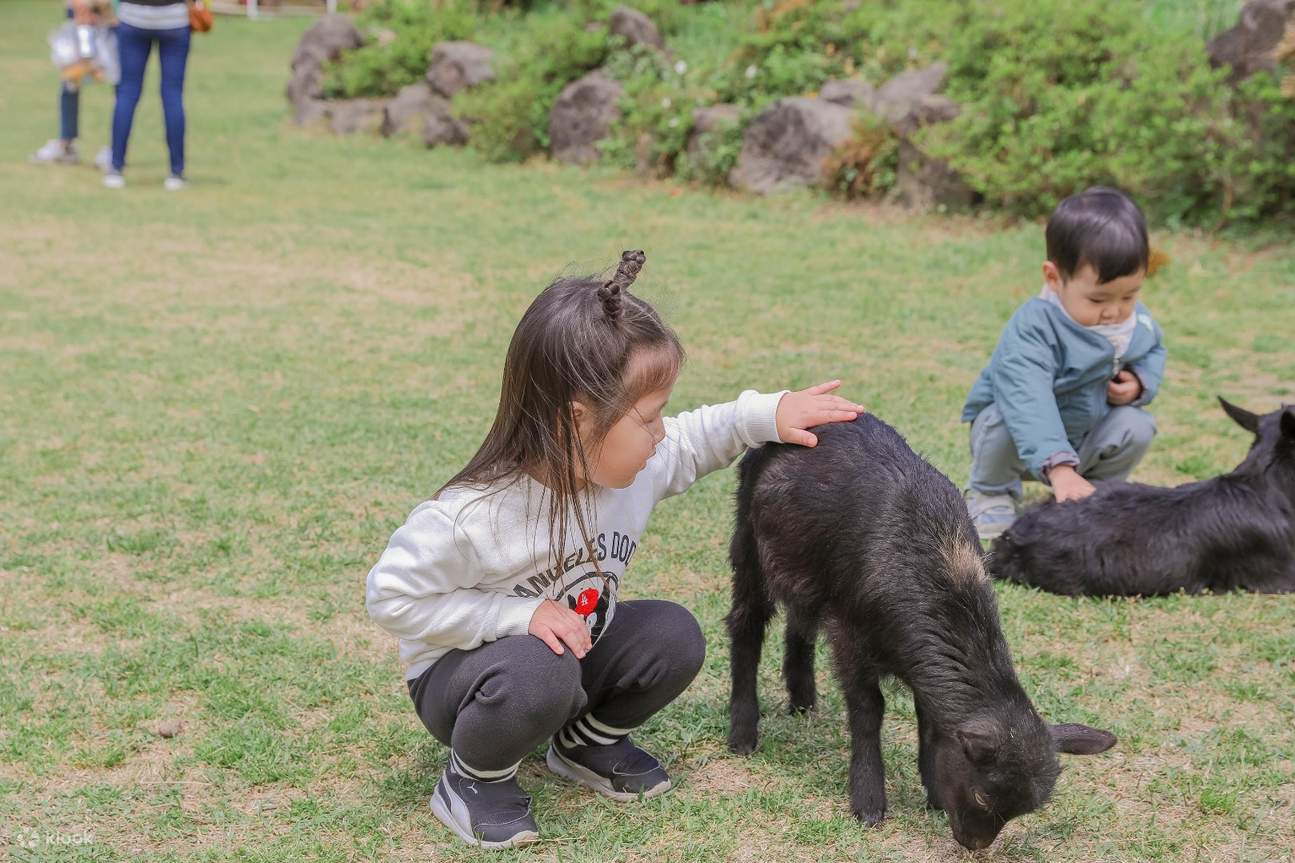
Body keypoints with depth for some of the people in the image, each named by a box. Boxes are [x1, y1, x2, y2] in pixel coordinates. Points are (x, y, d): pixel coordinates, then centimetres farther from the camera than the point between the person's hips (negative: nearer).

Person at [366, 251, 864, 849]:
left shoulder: (637, 465, -14)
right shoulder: (473, 516, -35)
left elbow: (693, 441, 7)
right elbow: (393, 596, -26)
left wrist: (767, 414, -8)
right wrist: (522, 615, -31)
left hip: (570, 654, 7)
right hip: (459, 671, -6)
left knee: (674, 635, -13)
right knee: (540, 672, -38)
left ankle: (586, 743, 12)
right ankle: (472, 778, -7)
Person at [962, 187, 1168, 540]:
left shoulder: (1138, 323, -13)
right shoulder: (1033, 327, -35)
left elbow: (1153, 352, 12)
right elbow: (1029, 403, -47)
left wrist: (1140, 382, -13)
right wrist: (1059, 468, -60)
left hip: (1086, 437, 5)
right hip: (1026, 441, -5)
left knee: (1136, 427, -20)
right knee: (1005, 423, -35)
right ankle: (991, 497, -5)